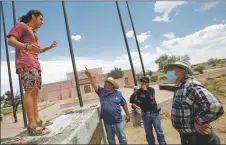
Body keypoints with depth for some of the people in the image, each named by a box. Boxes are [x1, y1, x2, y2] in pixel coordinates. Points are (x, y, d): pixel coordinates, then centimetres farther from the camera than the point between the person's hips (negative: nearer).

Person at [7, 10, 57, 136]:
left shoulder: (33, 32, 30)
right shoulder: (21, 25, 6)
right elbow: (10, 40, -9)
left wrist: (49, 47, 25)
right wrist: (26, 46, -27)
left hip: (35, 63, 9)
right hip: (26, 63, -9)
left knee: (35, 92, 2)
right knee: (30, 91, -19)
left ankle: (37, 121, 3)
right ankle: (32, 125, -21)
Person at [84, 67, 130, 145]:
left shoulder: (118, 93, -6)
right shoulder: (101, 91, -4)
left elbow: (124, 104, 2)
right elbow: (94, 84, -16)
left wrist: (127, 114, 5)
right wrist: (89, 75, -29)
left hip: (118, 121, -1)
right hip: (107, 122, 2)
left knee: (122, 138, 15)